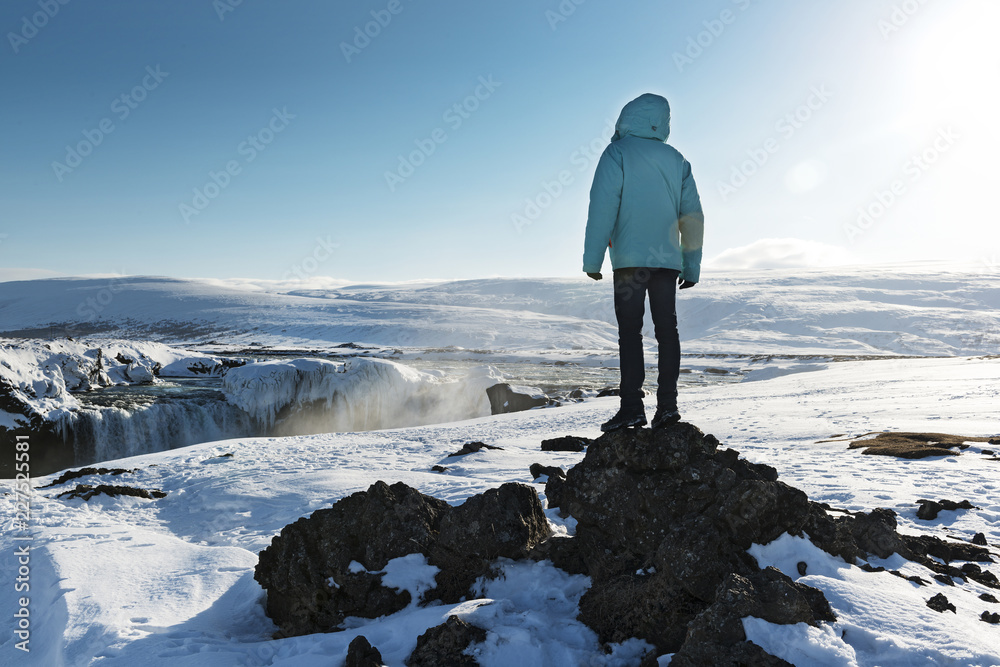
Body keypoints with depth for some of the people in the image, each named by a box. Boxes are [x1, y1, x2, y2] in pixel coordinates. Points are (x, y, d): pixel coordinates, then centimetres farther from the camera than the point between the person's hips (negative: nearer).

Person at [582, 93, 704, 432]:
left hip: (630, 259, -5)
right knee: (667, 330, 6)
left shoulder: (616, 153, -1)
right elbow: (693, 216, 14)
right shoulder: (676, 159, 15)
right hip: (668, 259, 5)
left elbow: (602, 208, -11)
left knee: (630, 331, -4)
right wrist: (692, 265, 18)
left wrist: (592, 259, -10)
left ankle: (632, 406, -7)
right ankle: (667, 404, 4)